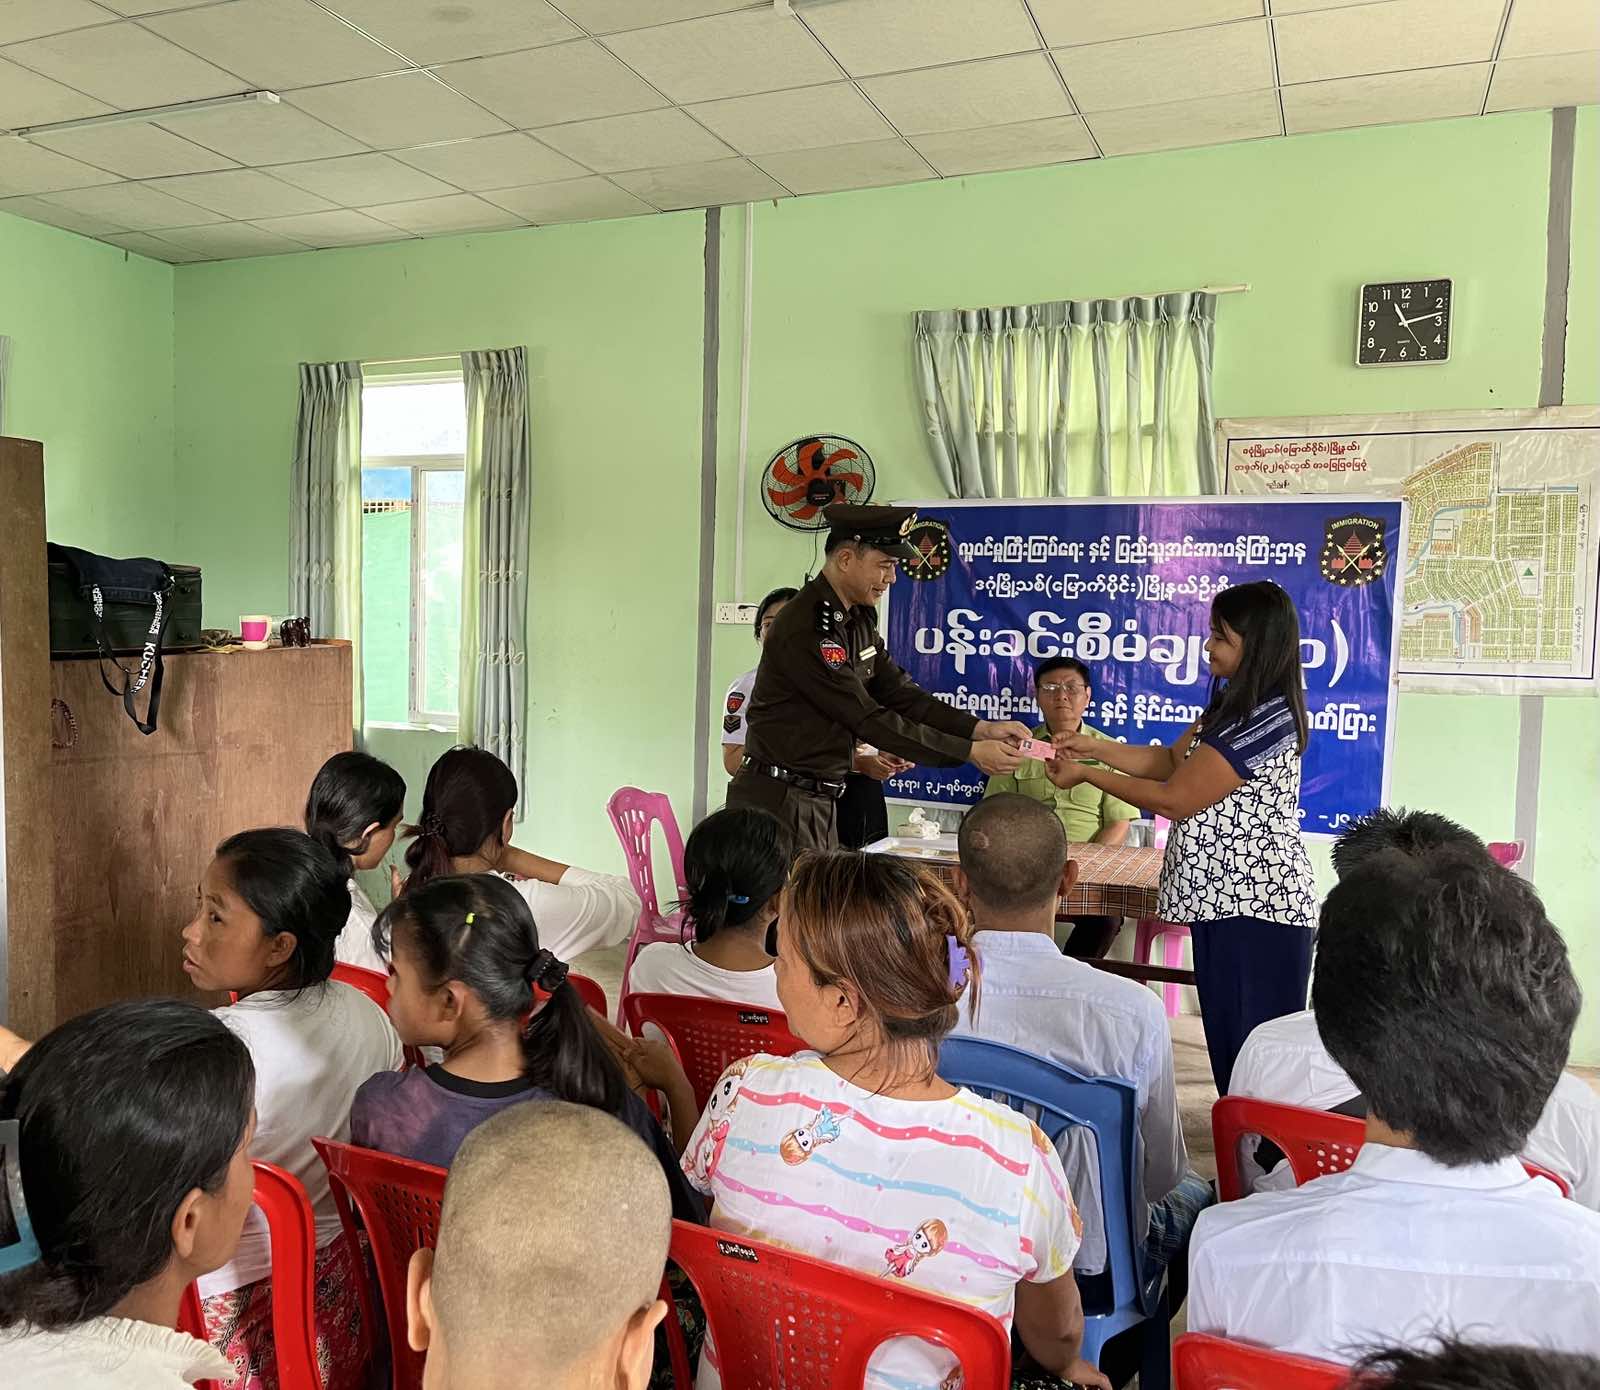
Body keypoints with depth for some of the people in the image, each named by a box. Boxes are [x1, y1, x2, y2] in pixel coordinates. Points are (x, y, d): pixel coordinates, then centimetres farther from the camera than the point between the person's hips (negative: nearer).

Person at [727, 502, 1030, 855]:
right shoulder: (805, 630, -22)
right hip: (779, 800, -9)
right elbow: (870, 720, -21)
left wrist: (983, 729, -5)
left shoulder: (859, 620, 9)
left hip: (822, 800, 9)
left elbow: (901, 694, 8)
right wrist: (971, 752, -18)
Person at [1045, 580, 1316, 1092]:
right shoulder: (1237, 704, 11)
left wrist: (1086, 775, -8)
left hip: (1255, 906, -10)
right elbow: (1172, 761, 19)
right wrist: (1095, 747, 8)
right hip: (1226, 897, 10)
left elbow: (1174, 799, -18)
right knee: (1228, 1040, 15)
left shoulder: (1267, 719, -20)